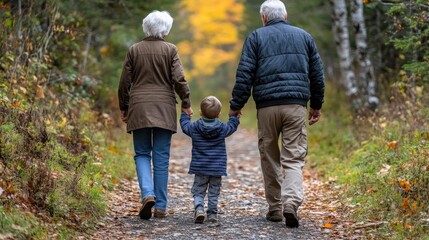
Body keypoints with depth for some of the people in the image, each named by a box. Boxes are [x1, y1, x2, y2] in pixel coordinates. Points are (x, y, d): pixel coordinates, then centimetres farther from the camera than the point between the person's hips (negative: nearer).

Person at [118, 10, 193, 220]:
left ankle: (147, 194, -13)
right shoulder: (170, 50, 0)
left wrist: (123, 107, 15)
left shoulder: (134, 50, 4)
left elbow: (125, 82, 5)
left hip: (139, 108, 1)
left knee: (142, 154, 10)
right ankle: (160, 206, 6)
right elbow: (178, 79, -7)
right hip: (164, 108, -1)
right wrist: (186, 103, 2)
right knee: (161, 158, 4)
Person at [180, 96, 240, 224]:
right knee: (214, 193, 9)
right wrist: (234, 116, 32)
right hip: (217, 168, 0)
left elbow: (184, 124, 15)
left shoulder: (194, 128, -4)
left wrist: (185, 114, 33)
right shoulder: (223, 128, -4)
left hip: (200, 168, 0)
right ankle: (212, 214, 9)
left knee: (198, 191, 5)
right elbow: (233, 126, 15)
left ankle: (199, 208, -17)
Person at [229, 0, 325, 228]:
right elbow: (317, 74, 16)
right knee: (294, 158, -1)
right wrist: (317, 104, 24)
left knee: (269, 157, 12)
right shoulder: (304, 36, 15)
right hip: (296, 105, 1)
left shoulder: (256, 37, 7)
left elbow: (244, 74, -1)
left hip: (267, 106, -1)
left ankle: (274, 208, 16)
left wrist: (236, 105, 3)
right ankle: (291, 202, -22)